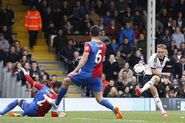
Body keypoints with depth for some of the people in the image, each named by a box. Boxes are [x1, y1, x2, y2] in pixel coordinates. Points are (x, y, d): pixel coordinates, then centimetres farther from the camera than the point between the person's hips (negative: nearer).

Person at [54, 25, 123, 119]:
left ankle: (55, 105, 17)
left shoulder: (89, 45, -9)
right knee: (99, 99, 4)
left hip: (86, 75, -5)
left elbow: (84, 59, -22)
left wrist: (75, 71, -25)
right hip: (97, 76, 5)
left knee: (66, 82, 16)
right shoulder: (103, 46, 11)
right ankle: (114, 109, -24)